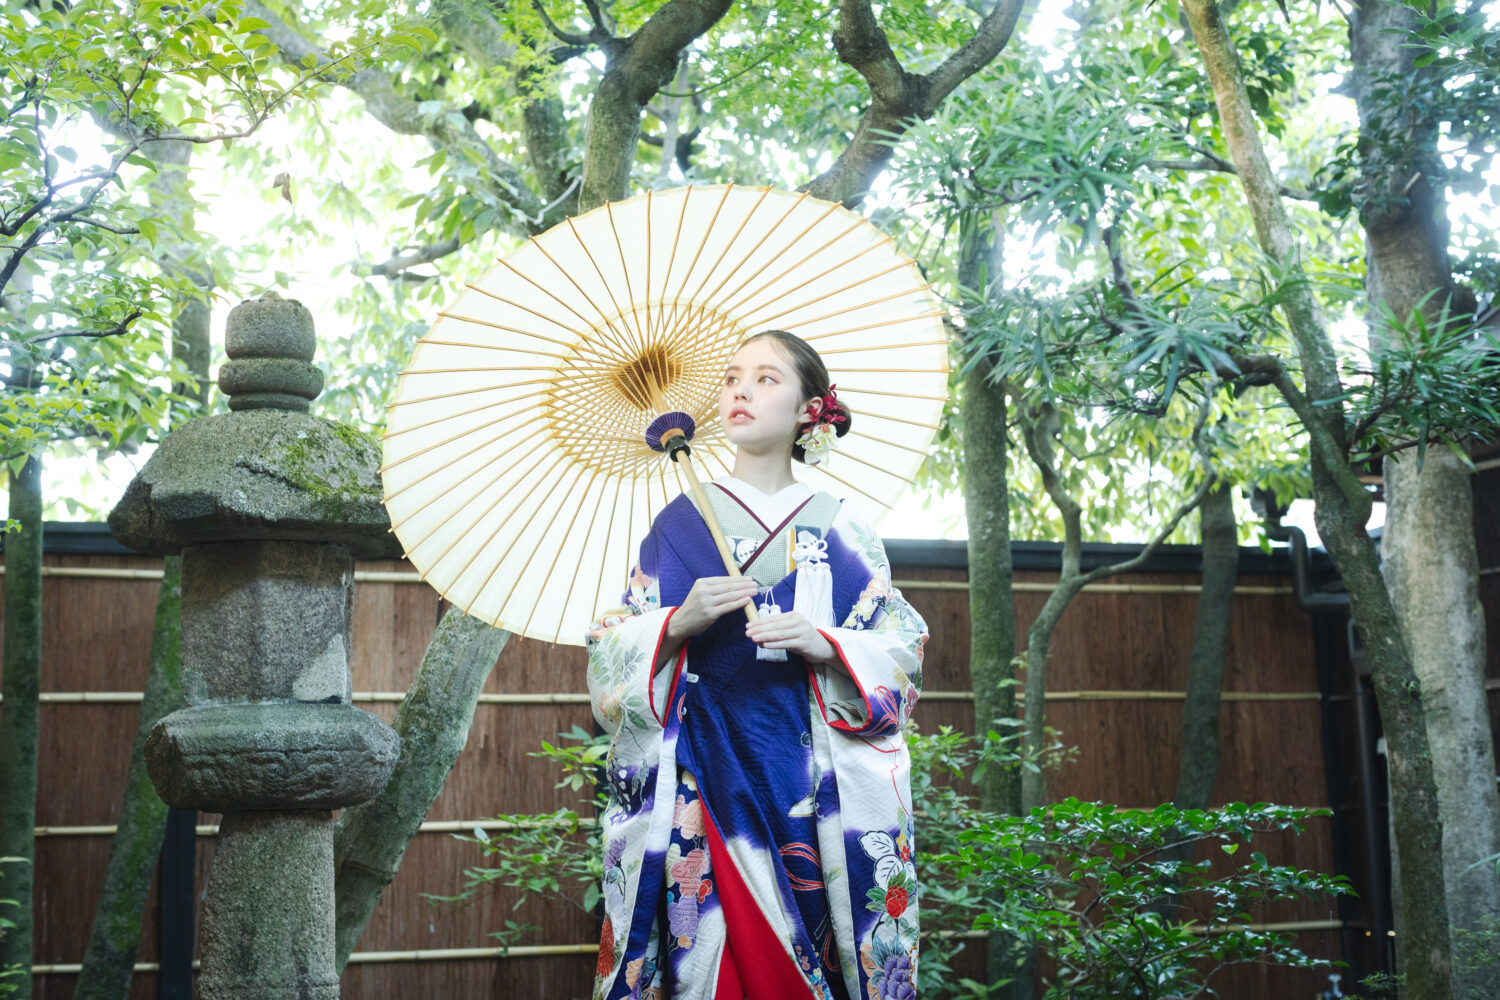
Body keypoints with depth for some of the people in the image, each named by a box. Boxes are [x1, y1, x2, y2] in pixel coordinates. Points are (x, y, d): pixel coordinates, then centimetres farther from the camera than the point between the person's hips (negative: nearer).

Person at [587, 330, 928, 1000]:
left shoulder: (838, 530, 8)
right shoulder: (682, 521, 8)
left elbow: (901, 657, 5)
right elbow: (613, 655, 5)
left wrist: (824, 646, -13)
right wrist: (679, 624, -13)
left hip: (812, 782, 0)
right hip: (702, 771, 0)